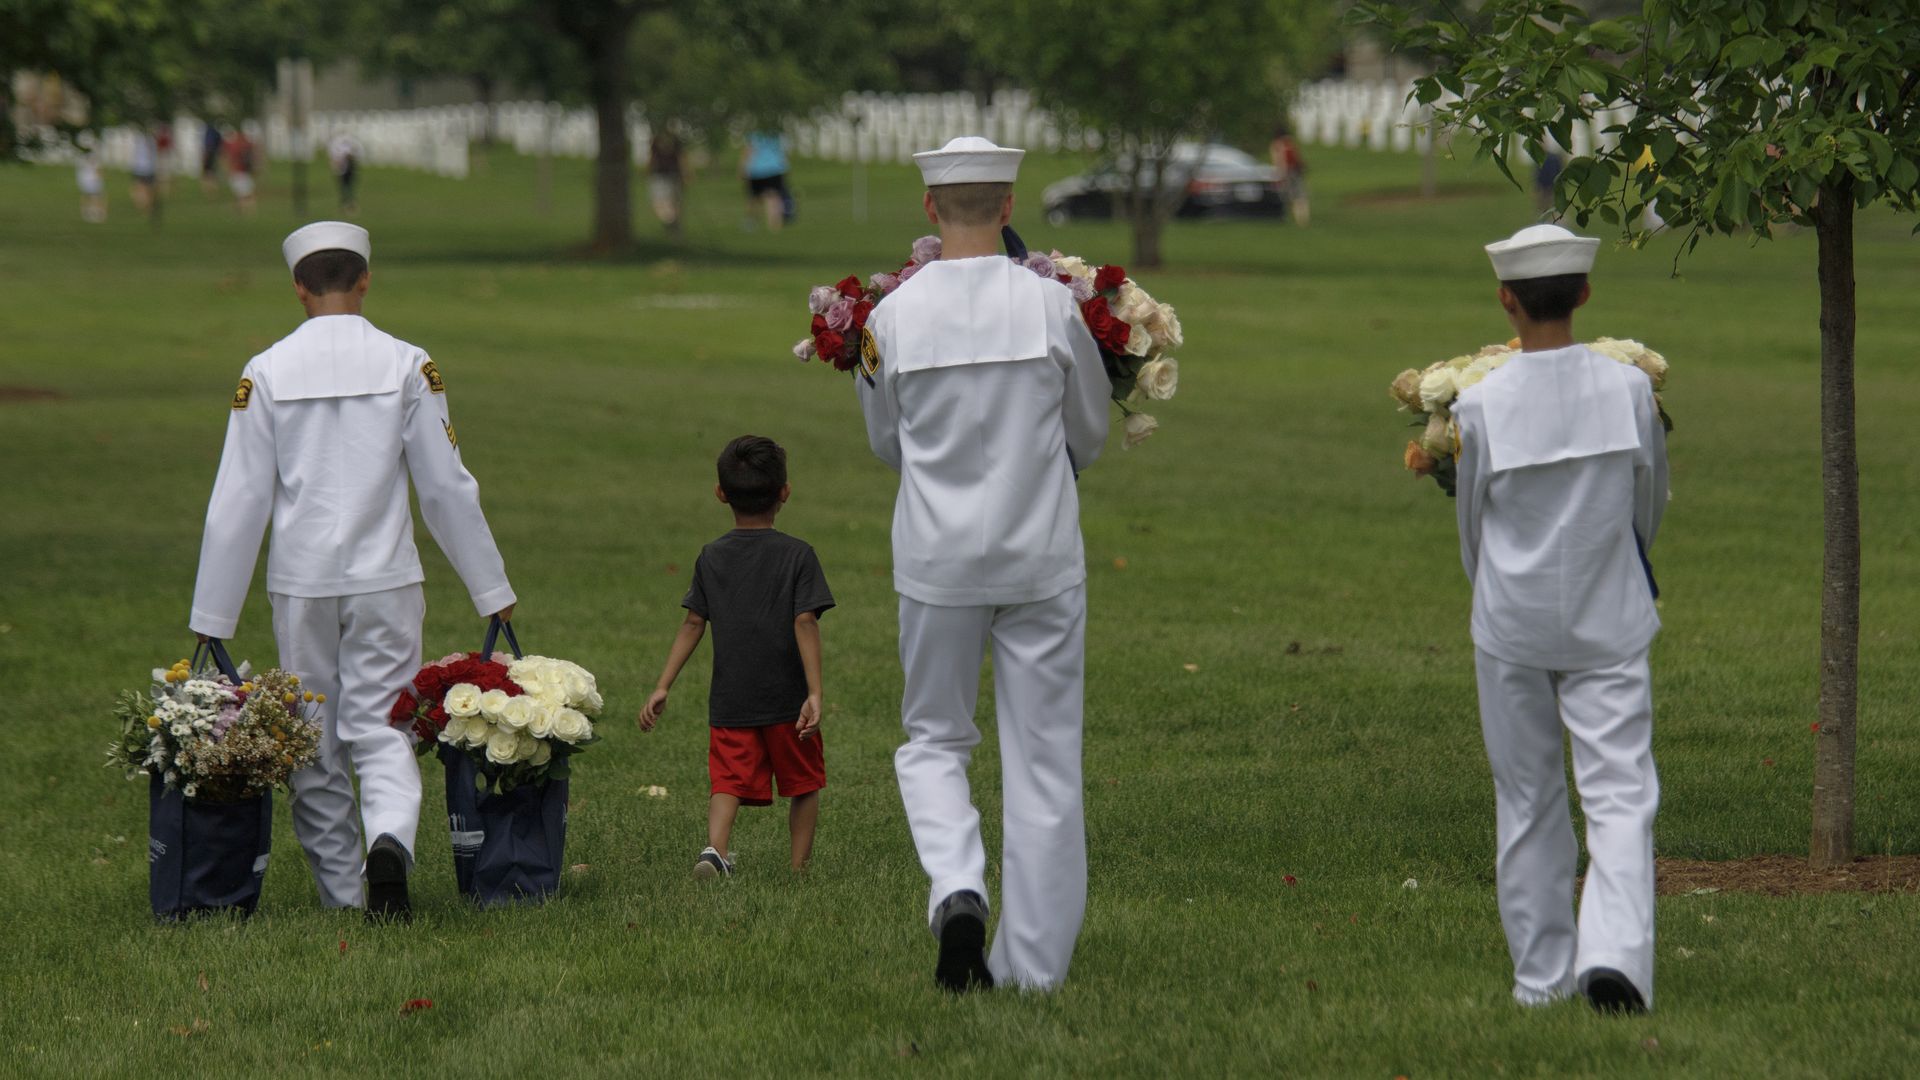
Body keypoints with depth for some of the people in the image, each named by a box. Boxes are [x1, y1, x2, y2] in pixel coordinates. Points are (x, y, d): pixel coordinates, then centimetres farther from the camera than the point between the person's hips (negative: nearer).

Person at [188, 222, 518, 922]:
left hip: (300, 584, 0)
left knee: (315, 741, 11)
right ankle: (391, 840, -26)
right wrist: (490, 589, 9)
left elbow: (238, 502, -2)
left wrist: (212, 618, 3)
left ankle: (340, 892, 15)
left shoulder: (266, 373, -3)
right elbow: (447, 488, 0)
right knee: (381, 726, 2)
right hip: (384, 579, 0)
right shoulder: (405, 366, -3)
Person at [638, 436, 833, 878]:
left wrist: (662, 687, 8)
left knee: (729, 780, -2)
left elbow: (693, 624, 4)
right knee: (803, 783, 15)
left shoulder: (712, 558, 4)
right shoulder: (798, 555, -4)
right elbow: (805, 624, -11)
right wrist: (815, 693, -13)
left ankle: (715, 847, -28)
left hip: (730, 703, 2)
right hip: (787, 698, -2)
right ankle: (800, 866, 15)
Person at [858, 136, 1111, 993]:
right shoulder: (1050, 305, -8)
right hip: (1042, 555, 0)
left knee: (934, 739, 16)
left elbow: (887, 445, 8)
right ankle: (1032, 961, 9)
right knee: (1043, 755, 7)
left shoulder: (894, 316, -7)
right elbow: (1090, 435, 5)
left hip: (939, 559, 0)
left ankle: (956, 890, -11)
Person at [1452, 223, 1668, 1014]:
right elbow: (1651, 501, 8)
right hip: (1608, 622, 0)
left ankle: (1541, 973, 17)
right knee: (1619, 792, -2)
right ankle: (1614, 953, -21)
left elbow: (1471, 524, 3)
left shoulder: (1481, 405, -11)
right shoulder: (1628, 389, -8)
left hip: (1512, 622, 0)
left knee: (1527, 801, 12)